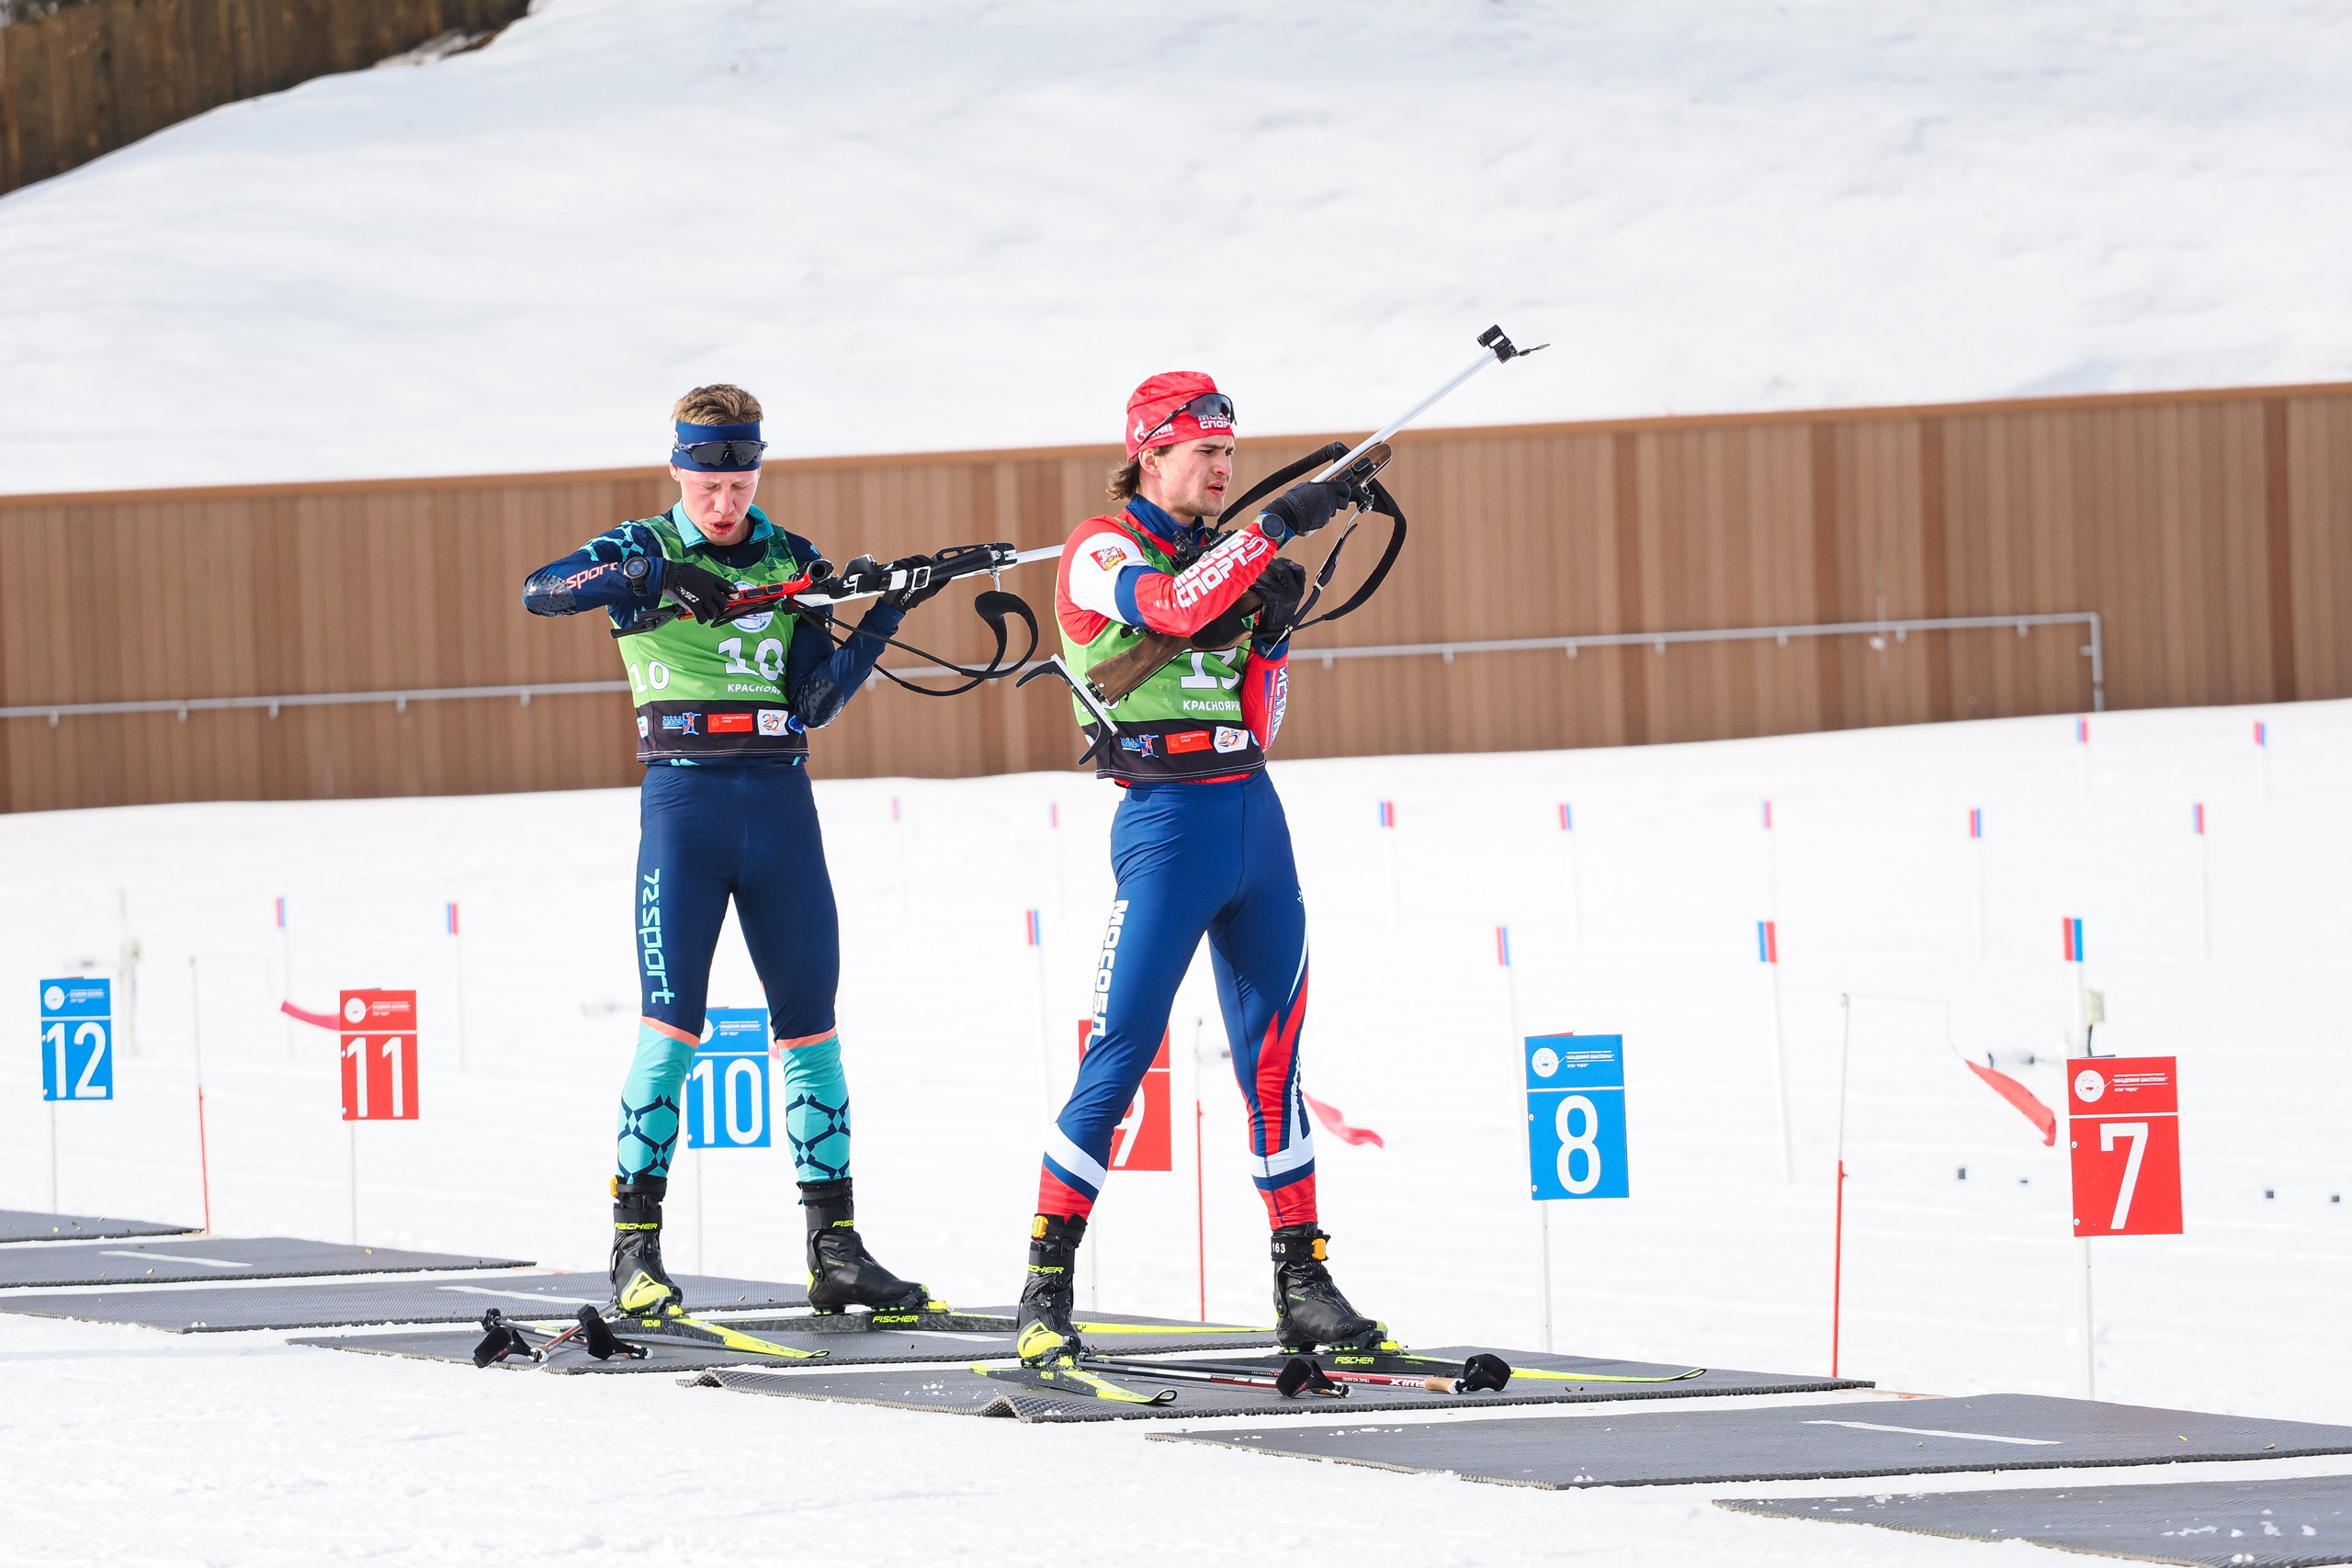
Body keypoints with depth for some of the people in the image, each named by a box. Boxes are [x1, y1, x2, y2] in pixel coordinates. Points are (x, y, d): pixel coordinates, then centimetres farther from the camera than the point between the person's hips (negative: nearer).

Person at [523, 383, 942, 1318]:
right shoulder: (644, 550, 2)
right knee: (672, 1020, -10)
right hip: (684, 800, -4)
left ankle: (834, 1250, 6)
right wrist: (651, 579, -28)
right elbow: (541, 593, -17)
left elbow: (816, 701, 5)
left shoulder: (794, 563, 12)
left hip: (780, 802, 4)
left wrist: (885, 619, -7)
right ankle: (635, 1250, -5)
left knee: (810, 1019, 3)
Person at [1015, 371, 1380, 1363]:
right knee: (1122, 1049, -10)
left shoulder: (1220, 556, 18)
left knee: (1274, 1052, 6)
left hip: (1253, 813, 7)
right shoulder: (1102, 550, -3)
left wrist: (1271, 630, 1)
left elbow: (1256, 725, 16)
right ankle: (1046, 1289, -6)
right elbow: (1172, 605, -27)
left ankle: (1302, 1282, 10)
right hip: (1170, 821, -7)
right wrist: (1278, 527, -25)